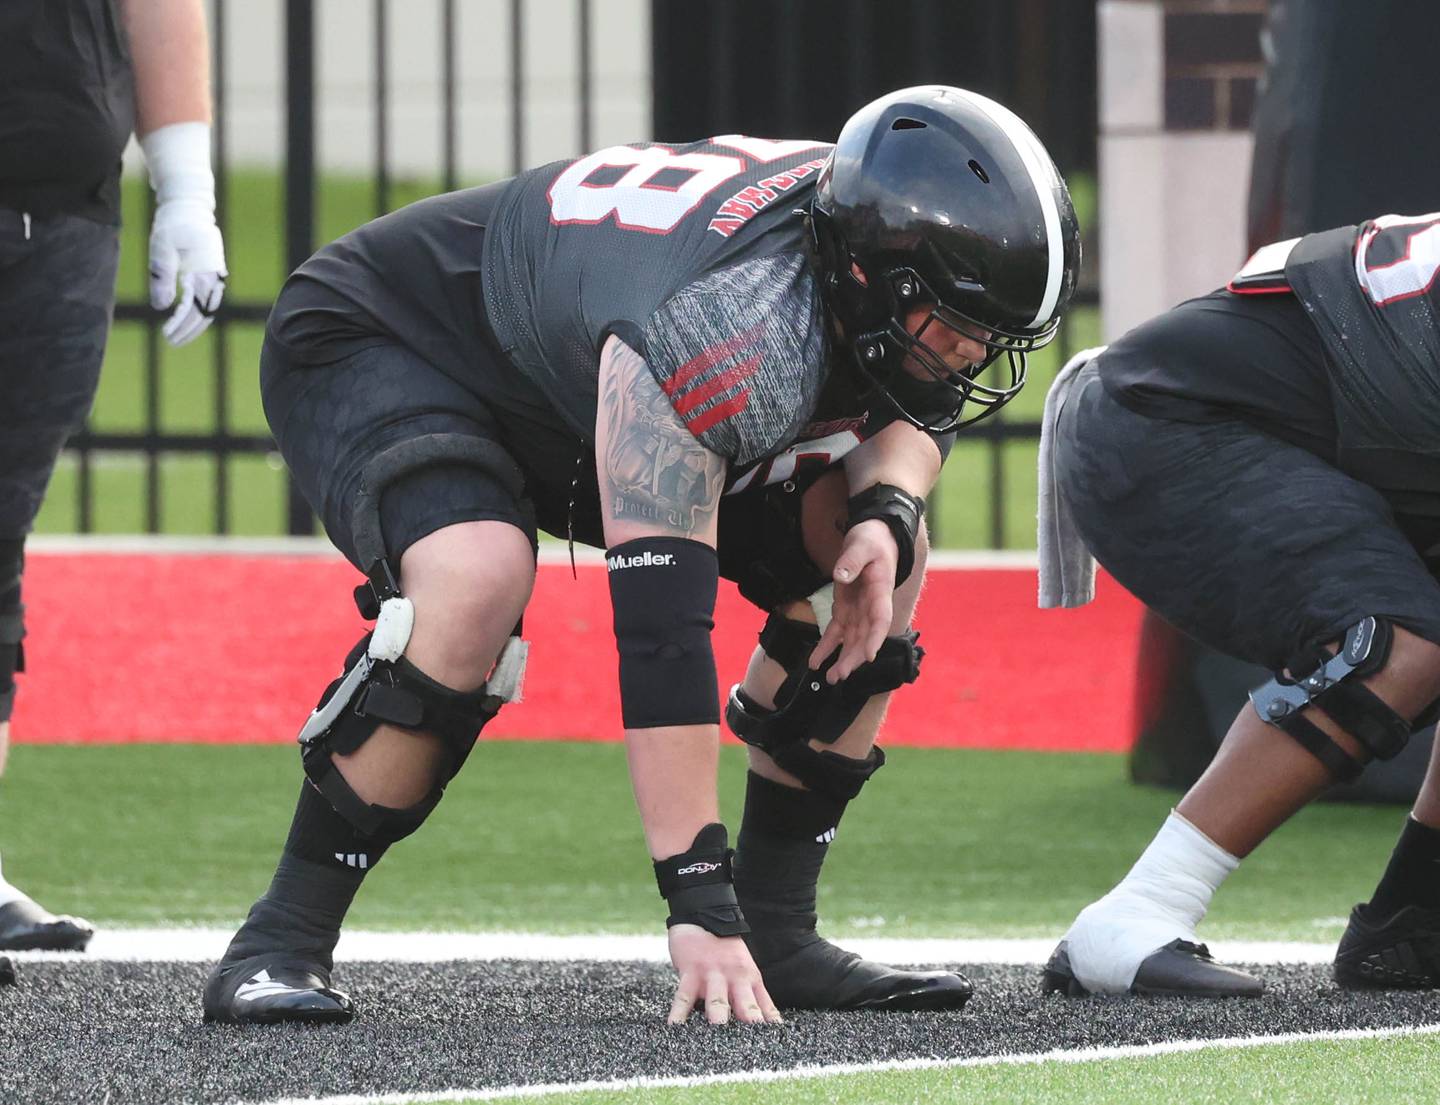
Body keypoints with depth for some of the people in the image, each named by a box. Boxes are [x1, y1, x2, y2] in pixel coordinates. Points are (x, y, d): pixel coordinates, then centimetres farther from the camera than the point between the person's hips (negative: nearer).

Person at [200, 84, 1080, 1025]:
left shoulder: (883, 233, -18)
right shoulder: (726, 328, -41)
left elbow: (915, 411, 4)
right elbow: (661, 627, -43)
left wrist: (887, 508, -21)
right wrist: (699, 902, -46)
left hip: (568, 396, 8)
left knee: (877, 565, -5)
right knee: (476, 580, -38)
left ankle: (777, 935, 1)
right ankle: (284, 940, -25)